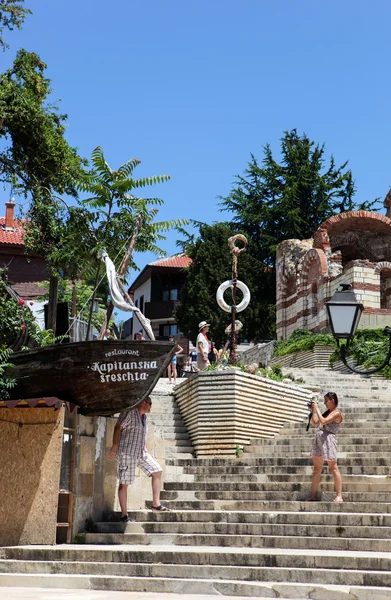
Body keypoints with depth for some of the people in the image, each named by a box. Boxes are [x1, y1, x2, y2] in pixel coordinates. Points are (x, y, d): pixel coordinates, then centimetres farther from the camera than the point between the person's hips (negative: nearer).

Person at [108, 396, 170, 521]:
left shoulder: (143, 416, 16)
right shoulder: (129, 413, -10)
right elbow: (118, 428, -14)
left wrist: (144, 447, 20)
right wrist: (115, 446, -20)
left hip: (141, 452, 9)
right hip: (127, 452, -9)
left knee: (157, 471, 1)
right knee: (124, 483, -4)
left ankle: (156, 504, 4)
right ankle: (124, 514, 0)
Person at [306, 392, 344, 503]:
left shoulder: (337, 413, -7)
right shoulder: (327, 412, 19)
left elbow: (323, 421, -19)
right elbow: (314, 423, 21)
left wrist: (317, 409, -11)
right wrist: (312, 411, 9)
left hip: (328, 440, -9)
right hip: (318, 440, 9)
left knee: (333, 468, -6)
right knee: (317, 469, 9)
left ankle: (339, 496, -4)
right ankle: (312, 496, 12)